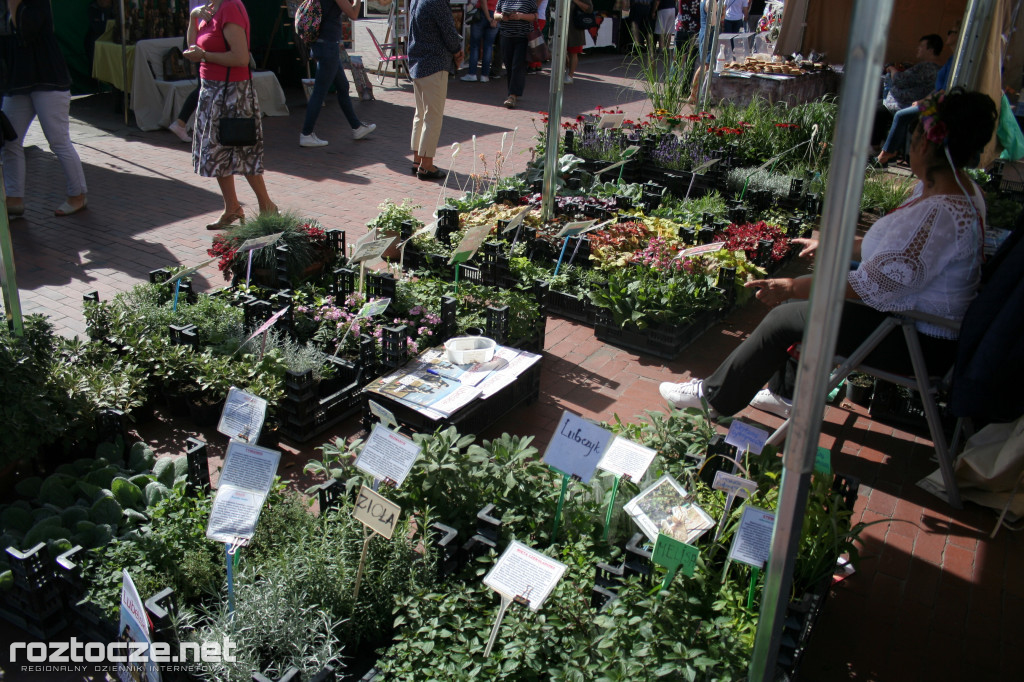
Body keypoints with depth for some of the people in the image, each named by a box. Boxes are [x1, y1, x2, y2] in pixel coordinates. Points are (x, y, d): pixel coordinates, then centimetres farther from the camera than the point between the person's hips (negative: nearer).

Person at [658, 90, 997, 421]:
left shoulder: (941, 214, -30)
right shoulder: (944, 189, 3)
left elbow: (875, 285, -30)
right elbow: (895, 250, 16)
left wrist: (792, 287, -24)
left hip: (918, 340, -10)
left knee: (784, 317, -8)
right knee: (795, 309, 12)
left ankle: (715, 394, 8)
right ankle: (785, 393, 27)